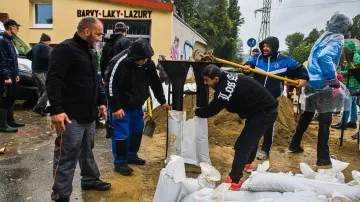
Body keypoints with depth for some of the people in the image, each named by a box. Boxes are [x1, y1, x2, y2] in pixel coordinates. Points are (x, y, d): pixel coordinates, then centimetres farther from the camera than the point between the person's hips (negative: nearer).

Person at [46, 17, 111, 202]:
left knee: (87, 151, 21)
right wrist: (56, 110, -27)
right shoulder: (65, 49, -12)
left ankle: (90, 180, 38)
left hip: (89, 114, 9)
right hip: (71, 116, -9)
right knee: (66, 157, 0)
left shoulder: (90, 52, 17)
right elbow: (53, 80, -21)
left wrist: (100, 102, 20)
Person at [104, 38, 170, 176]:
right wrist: (115, 108, -23)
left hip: (136, 104, 7)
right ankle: (120, 163, 11)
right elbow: (110, 86, -24)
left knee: (137, 131, 14)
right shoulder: (119, 63, -26)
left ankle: (131, 156, 32)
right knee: (121, 134, -4)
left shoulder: (148, 63, -6)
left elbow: (155, 82, 5)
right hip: (121, 105, -7)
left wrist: (162, 101, 8)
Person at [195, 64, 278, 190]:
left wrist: (197, 112, 5)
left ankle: (234, 181, -5)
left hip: (264, 113, -10)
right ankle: (246, 164, 48)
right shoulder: (227, 78, 2)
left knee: (242, 145, -9)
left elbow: (211, 110, -11)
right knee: (251, 138, 27)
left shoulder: (225, 91, -26)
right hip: (267, 109, 10)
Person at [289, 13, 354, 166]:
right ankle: (323, 157, 2)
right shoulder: (337, 40, -10)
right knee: (325, 119, -2)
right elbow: (324, 57, -28)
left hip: (312, 82, 9)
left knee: (307, 114, 20)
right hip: (322, 85, -9)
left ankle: (295, 144, 32)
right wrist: (333, 80, -27)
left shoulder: (323, 37, 16)